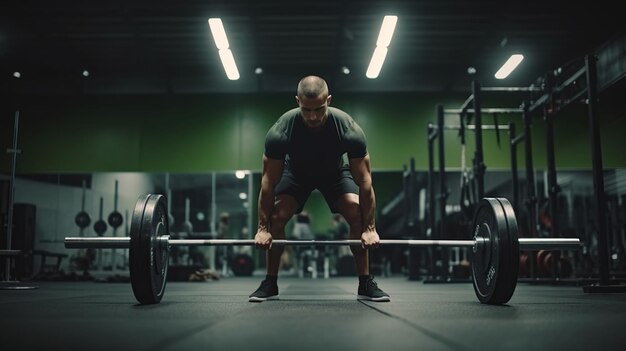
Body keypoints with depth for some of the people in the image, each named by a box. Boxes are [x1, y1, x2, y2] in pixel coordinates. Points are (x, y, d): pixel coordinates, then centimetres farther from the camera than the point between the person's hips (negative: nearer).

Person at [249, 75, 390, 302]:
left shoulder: (349, 130, -37)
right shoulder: (280, 132, -36)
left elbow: (364, 182, -28)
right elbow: (269, 182, -26)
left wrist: (370, 228, -28)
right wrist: (262, 228, -24)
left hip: (335, 171, 0)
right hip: (296, 171, 0)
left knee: (358, 215, -21)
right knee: (276, 217, -20)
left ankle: (365, 284, -8)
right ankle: (270, 283, -4)